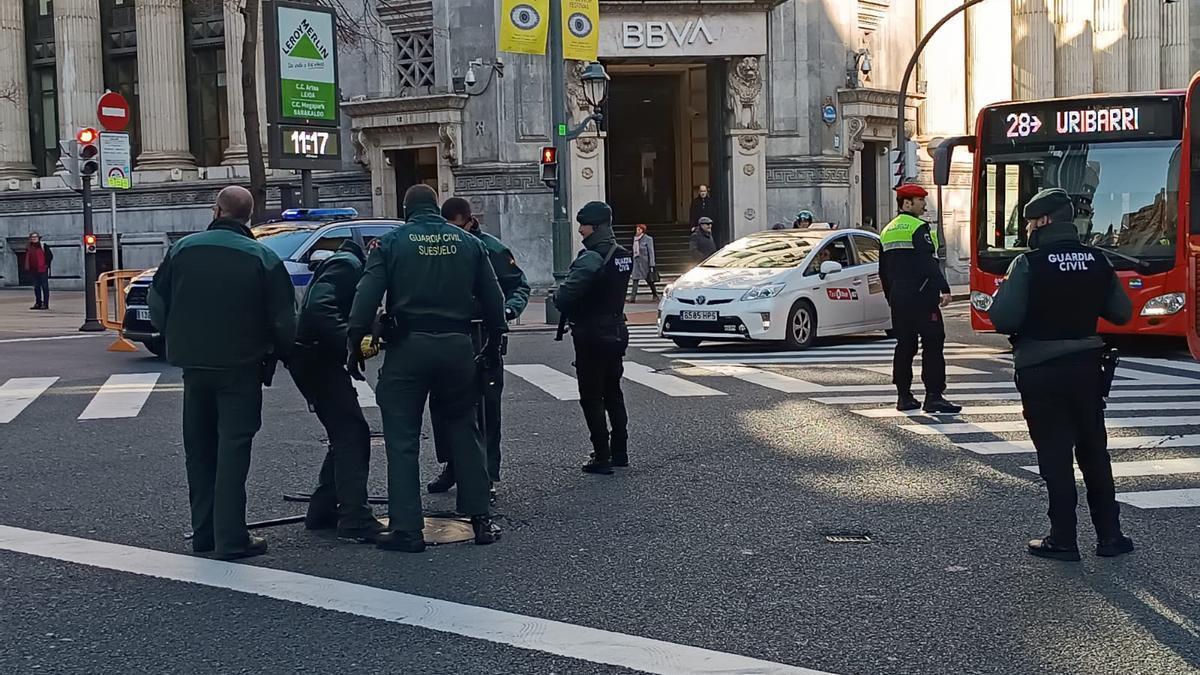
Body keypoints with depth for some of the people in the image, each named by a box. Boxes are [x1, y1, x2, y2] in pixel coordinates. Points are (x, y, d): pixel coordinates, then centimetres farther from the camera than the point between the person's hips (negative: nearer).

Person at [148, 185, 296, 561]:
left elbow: (157, 306, 6)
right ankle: (230, 539, -5)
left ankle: (204, 532, 20)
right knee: (233, 448, -2)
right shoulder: (263, 259, -10)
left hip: (194, 365, 4)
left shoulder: (182, 249, 0)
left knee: (199, 449, 14)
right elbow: (284, 321, -10)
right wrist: (281, 354, 9)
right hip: (240, 367, -3)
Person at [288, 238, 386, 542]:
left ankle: (322, 511, 19)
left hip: (316, 358, 11)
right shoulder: (347, 265, -14)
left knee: (345, 436, 14)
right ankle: (355, 520, -14)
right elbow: (317, 308, -29)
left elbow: (350, 316, 22)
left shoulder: (351, 265, 19)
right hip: (315, 357, -11)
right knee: (353, 434, -12)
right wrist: (352, 343, -33)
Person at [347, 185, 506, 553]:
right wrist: (493, 344, 19)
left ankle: (406, 528, 1)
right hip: (457, 345, 3)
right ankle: (481, 519, 14)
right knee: (464, 431, 14)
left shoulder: (392, 242, 0)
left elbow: (366, 298, -8)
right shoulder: (469, 243, 8)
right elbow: (493, 300, 9)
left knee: (402, 439, 3)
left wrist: (355, 345, -2)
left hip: (408, 346, -3)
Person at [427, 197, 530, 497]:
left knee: (486, 407, 1)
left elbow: (520, 286, -1)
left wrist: (508, 310, -20)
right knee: (441, 404, 8)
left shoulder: (491, 249, -7)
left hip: (483, 340, -4)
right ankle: (451, 466, 23)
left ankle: (489, 475, 9)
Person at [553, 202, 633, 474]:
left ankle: (602, 458, 1)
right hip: (616, 333, 8)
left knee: (592, 399, 0)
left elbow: (565, 296, -26)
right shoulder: (623, 256, 7)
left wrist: (559, 297, -3)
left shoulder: (591, 258, -21)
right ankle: (620, 452, 24)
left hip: (592, 336, -8)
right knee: (613, 394, 18)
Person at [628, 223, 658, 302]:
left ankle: (655, 295, 23)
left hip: (645, 262, -5)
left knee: (649, 280, 6)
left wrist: (652, 265, -12)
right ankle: (632, 298, -11)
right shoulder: (635, 238, 11)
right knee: (635, 280, -6)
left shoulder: (648, 239, -7)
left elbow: (651, 252, -8)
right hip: (637, 262, 5)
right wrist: (633, 261, 16)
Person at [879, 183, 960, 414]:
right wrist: (944, 289, -22)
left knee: (905, 345, 11)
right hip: (921, 296, -8)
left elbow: (883, 270, 20)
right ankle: (933, 396, -9)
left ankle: (904, 396, 12)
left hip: (898, 298, 8)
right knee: (933, 343, -6)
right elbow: (929, 262, -20)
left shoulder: (887, 231, 16)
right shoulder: (919, 227, -9)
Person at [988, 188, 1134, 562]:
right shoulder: (1097, 261, 0)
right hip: (1087, 366, 4)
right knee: (1094, 452, 15)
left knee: (1055, 455, 3)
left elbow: (1003, 319, -20)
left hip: (1041, 372, -4)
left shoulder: (1029, 264, -14)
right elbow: (1122, 313, 6)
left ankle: (1063, 539, 8)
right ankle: (1109, 535, 20)